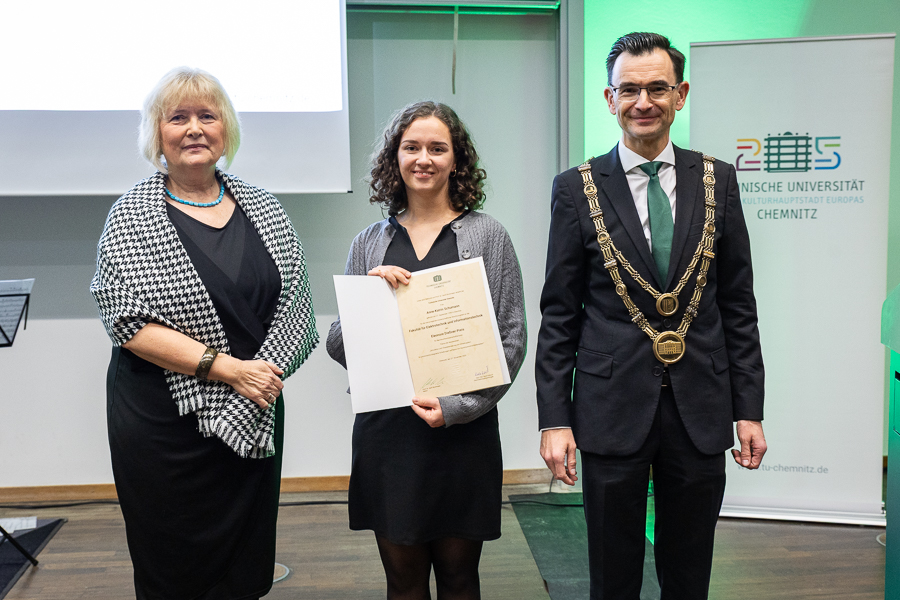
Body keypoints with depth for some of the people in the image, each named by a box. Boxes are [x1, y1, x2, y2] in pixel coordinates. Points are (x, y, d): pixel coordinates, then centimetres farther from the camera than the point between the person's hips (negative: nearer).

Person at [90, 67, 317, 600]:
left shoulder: (263, 207, 8)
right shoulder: (132, 216, -3)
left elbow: (298, 302, 3)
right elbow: (130, 322, -13)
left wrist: (265, 372, -12)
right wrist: (227, 368, -19)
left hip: (256, 416, 3)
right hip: (164, 424, -3)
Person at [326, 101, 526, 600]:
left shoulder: (487, 236, 2)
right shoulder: (369, 244, 9)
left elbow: (511, 339, -1)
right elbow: (337, 347, 9)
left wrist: (457, 406, -11)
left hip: (464, 433, -1)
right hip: (386, 432, 2)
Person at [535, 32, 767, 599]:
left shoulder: (717, 180, 5)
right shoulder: (578, 188, -2)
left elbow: (738, 304, 7)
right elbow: (559, 315, -1)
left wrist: (749, 409, 4)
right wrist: (554, 419, -5)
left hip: (701, 409, 2)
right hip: (613, 409, -2)